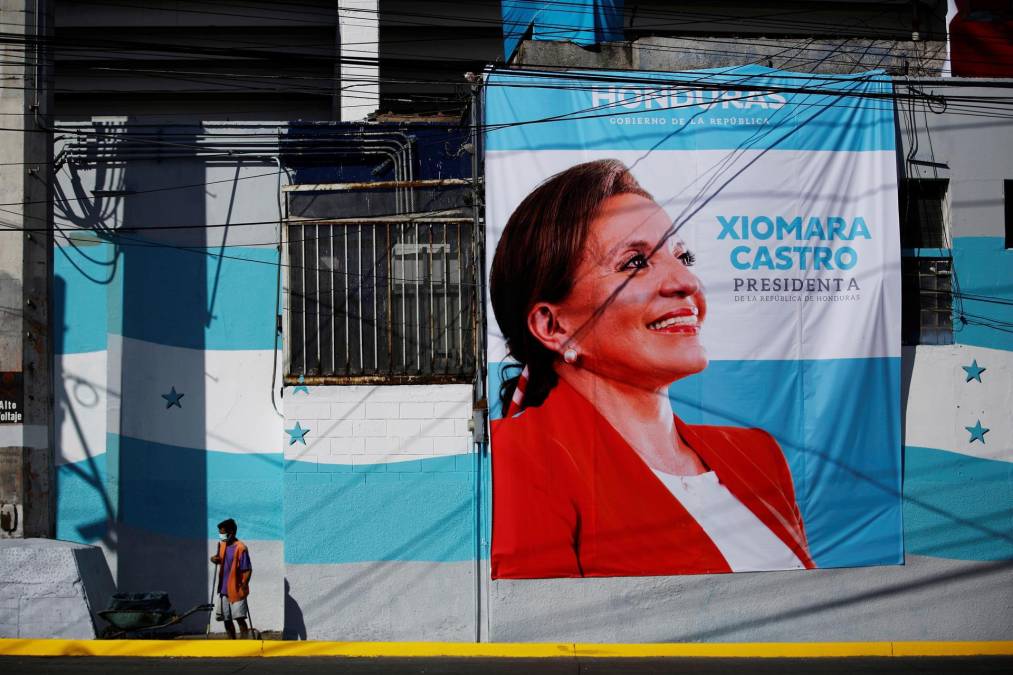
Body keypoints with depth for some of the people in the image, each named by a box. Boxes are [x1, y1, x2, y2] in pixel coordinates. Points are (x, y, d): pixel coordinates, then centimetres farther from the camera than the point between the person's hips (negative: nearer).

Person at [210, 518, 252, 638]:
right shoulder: (222, 545, 8)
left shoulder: (240, 547, -15)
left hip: (236, 590, -8)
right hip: (224, 590, 8)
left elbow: (248, 570, -16)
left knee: (240, 618, -7)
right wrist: (215, 558, 2)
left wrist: (243, 586, -24)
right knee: (227, 620, 11)